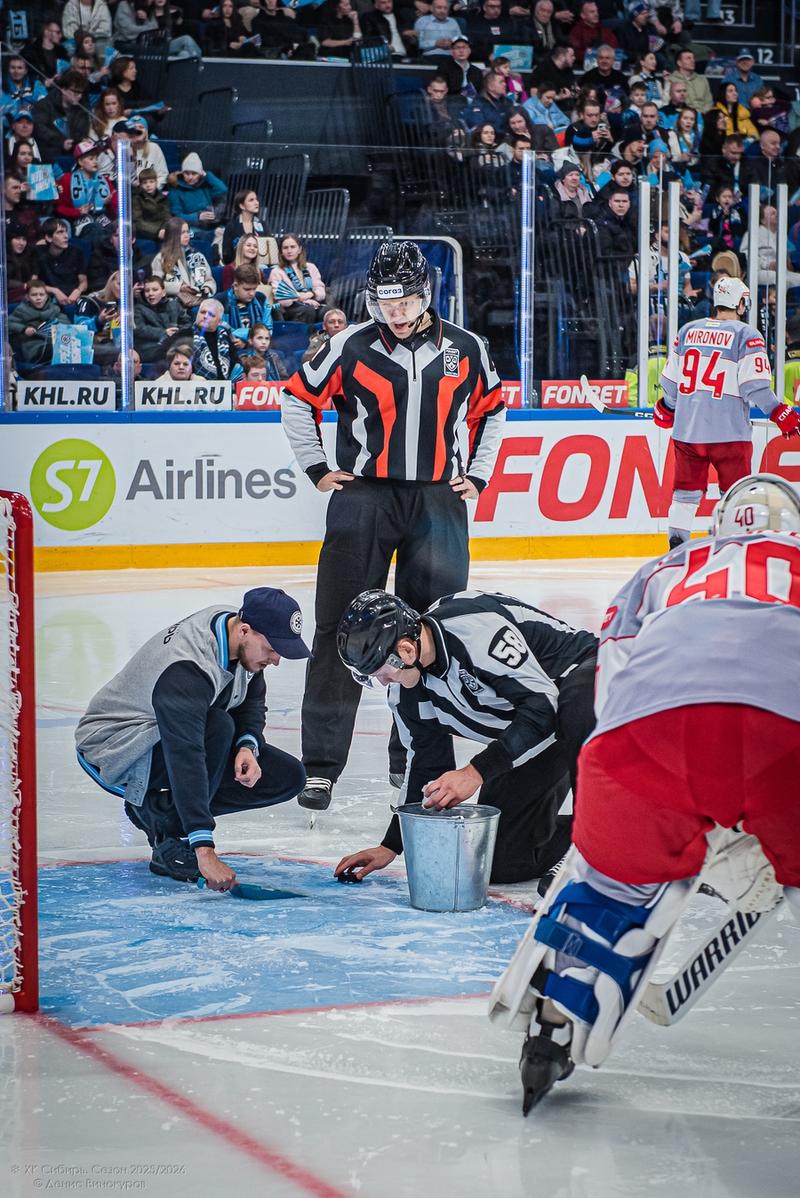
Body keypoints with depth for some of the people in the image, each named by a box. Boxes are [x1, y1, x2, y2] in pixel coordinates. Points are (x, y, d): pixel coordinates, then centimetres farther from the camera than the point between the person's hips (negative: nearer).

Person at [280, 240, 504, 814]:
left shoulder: (465, 349, 4)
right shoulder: (351, 347, -2)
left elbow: (491, 410, 20)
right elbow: (299, 399, 9)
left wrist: (477, 476, 11)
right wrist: (319, 469, 4)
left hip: (437, 502, 2)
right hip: (363, 495, -2)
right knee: (343, 626, -6)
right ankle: (322, 762, -4)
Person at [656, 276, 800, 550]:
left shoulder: (688, 330, 8)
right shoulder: (746, 335, -6)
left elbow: (671, 379, 13)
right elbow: (754, 386, -14)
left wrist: (667, 408, 30)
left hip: (687, 428, 4)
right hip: (728, 431, -4)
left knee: (686, 489, 11)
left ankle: (675, 547, 8)